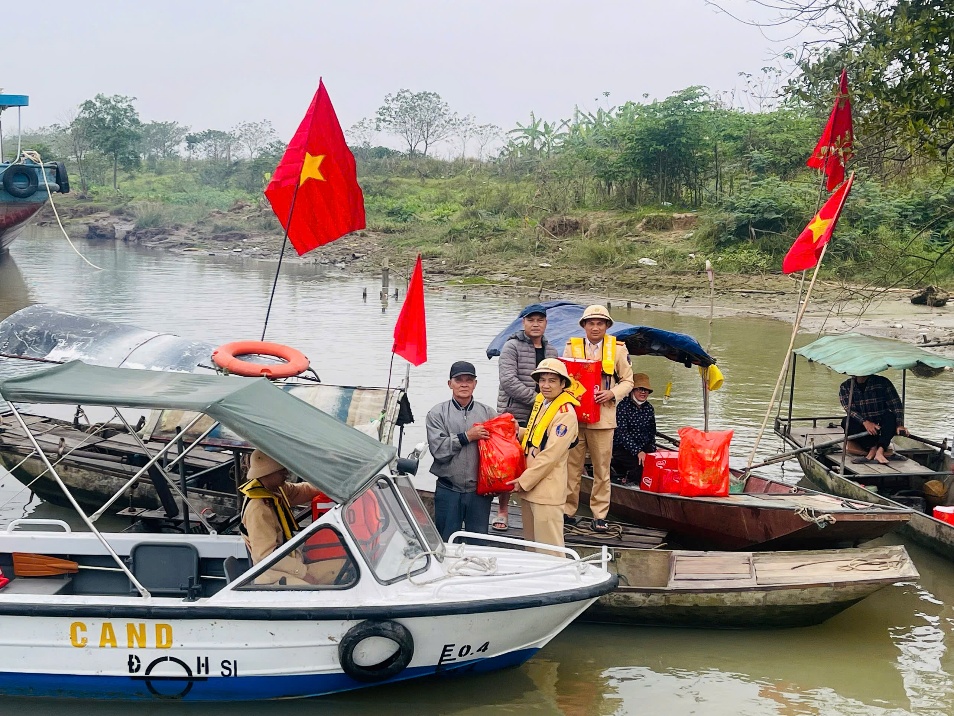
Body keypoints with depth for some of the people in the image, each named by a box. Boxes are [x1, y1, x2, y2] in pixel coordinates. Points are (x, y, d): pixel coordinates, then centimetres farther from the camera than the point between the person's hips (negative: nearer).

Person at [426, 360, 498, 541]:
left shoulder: (488, 413, 7)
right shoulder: (438, 413, 1)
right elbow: (438, 449, -11)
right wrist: (467, 436, -13)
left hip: (479, 492, 1)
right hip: (448, 491, -1)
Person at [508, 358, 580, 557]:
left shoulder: (565, 414, -16)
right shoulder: (541, 403, 11)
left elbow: (550, 455, -19)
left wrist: (523, 481, -15)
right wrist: (518, 432, 4)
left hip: (547, 490, -9)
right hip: (527, 487, 9)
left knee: (549, 551, -4)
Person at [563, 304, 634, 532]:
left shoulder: (618, 349, 8)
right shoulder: (572, 347, 10)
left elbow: (628, 381, 10)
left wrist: (612, 394, -9)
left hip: (603, 417, -1)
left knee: (602, 468, 3)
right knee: (571, 466, 3)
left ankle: (600, 515, 11)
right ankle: (567, 510, 12)